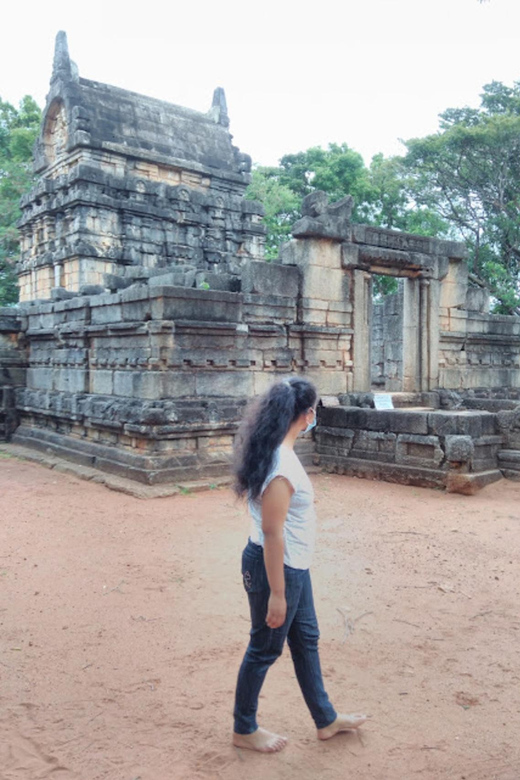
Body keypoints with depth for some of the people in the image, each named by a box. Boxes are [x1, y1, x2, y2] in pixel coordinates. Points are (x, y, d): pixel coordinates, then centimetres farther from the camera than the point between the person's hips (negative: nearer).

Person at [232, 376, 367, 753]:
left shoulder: (275, 450, 2)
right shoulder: (283, 465, -29)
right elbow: (272, 533, -26)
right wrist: (276, 594, -20)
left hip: (294, 565, 10)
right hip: (275, 566, -10)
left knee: (306, 639, 22)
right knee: (265, 649, 11)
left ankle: (326, 719, 42)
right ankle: (244, 729, 34)